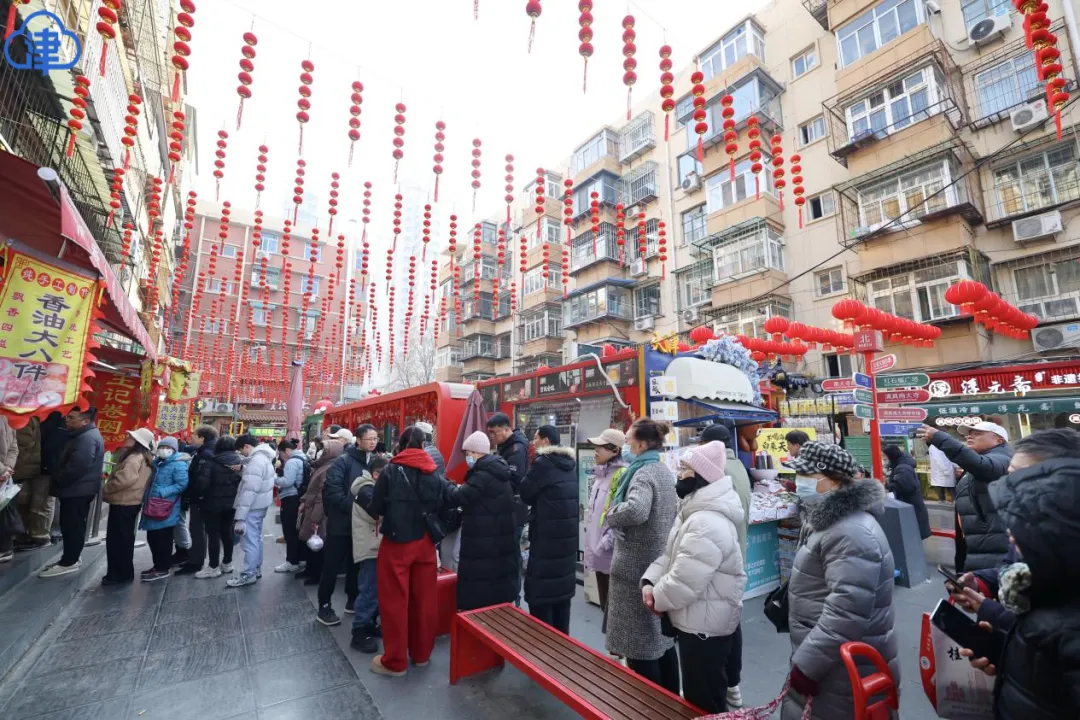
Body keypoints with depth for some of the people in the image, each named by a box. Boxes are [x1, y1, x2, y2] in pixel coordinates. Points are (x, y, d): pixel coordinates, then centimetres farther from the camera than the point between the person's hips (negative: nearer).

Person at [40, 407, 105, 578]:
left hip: (77, 489, -11)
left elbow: (77, 467, -28)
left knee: (71, 526, -3)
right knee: (74, 525, 17)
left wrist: (58, 482, -14)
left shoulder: (87, 438, -21)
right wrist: (59, 482, 15)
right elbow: (69, 462, 23)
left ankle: (68, 562, 4)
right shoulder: (86, 435, 15)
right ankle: (73, 558, 26)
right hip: (79, 489, 11)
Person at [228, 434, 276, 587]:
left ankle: (248, 574, 10)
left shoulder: (255, 461, -22)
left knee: (249, 541, 0)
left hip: (252, 507, -10)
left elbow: (249, 491, -26)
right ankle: (256, 569, 30)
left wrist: (240, 516, -25)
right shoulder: (263, 457, 11)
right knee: (256, 537, 19)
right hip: (260, 505, 11)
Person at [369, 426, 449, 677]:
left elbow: (375, 508, -6)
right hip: (425, 542, 3)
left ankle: (395, 661, 21)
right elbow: (445, 504, -1)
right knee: (424, 599, 15)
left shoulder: (391, 471, -10)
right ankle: (421, 653, 31)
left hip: (397, 542, -3)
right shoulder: (435, 473, -3)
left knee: (394, 601, 10)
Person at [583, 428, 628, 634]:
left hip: (612, 552, -9)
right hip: (597, 549, 9)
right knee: (605, 603, 19)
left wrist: (605, 543, -18)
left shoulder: (622, 474, -16)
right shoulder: (600, 473, 12)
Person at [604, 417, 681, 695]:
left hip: (638, 567, -9)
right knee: (661, 636, 21)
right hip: (660, 564, 10)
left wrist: (611, 514, -19)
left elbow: (635, 511, -39)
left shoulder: (643, 473, -20)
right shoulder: (665, 471, 9)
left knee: (639, 641, 4)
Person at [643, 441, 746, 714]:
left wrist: (658, 599, -12)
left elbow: (685, 581, -30)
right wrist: (650, 581, -4)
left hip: (705, 625, -10)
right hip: (694, 620, 10)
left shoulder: (708, 523, -30)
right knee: (695, 697, 27)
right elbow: (671, 554, 12)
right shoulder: (693, 512, 6)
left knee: (704, 704, 8)